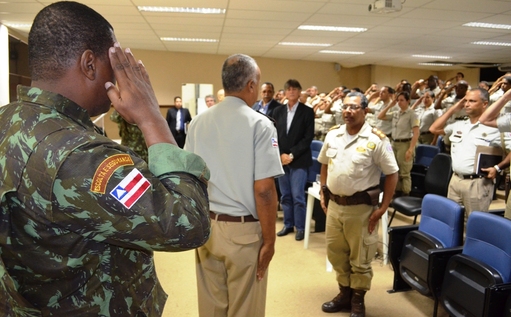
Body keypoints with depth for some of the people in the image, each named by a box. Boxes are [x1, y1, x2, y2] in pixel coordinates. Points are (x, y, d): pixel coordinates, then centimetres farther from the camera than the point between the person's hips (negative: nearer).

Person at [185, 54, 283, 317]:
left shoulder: (198, 122, 2)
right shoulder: (259, 124, -13)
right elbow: (264, 189, -17)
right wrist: (269, 239, -6)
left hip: (205, 226, 5)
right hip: (243, 230, -4)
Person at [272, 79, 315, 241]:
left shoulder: (307, 112, -2)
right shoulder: (278, 111, 10)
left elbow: (308, 138, -7)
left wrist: (292, 155, -12)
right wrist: (281, 155, -5)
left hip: (299, 160, -4)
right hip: (281, 159, 4)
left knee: (297, 196, -5)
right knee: (285, 196, 10)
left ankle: (300, 227, 9)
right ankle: (288, 225, 22)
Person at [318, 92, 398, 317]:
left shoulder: (376, 139, -13)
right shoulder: (332, 135, 3)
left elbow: (392, 174, -10)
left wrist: (383, 208, -12)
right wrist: (323, 193, 10)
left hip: (361, 207, -5)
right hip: (334, 204, 5)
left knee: (360, 258, 9)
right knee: (336, 253, 17)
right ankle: (345, 293, 38)